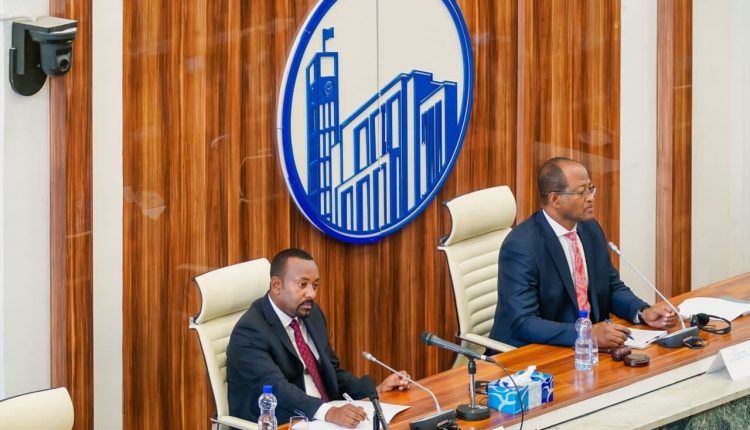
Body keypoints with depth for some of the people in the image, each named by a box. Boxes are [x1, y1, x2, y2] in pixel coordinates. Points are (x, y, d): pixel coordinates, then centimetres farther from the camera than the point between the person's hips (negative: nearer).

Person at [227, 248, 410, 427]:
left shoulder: (312, 313, 9)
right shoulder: (249, 332, -15)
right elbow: (277, 388, -27)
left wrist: (376, 390, 3)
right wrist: (329, 413, -40)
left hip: (322, 419, 7)